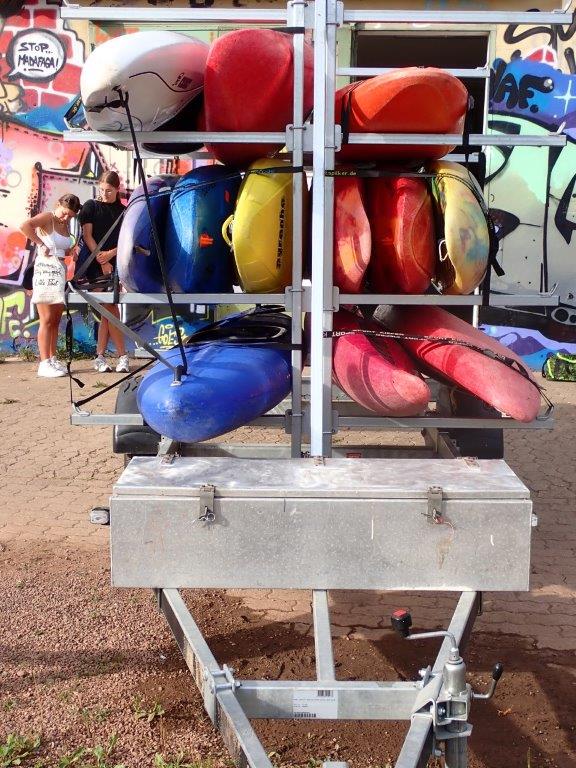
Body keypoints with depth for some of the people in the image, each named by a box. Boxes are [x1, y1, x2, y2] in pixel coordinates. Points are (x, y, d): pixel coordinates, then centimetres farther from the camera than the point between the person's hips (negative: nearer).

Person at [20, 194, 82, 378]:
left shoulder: (66, 225, 15)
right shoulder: (47, 217, -8)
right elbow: (24, 226, -26)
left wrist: (71, 252, 3)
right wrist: (41, 244, -18)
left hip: (60, 271, 8)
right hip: (46, 269, -8)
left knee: (56, 320, 12)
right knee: (47, 320, -7)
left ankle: (52, 359, 20)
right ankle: (44, 364, -5)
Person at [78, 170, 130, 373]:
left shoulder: (123, 212, 11)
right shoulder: (91, 207, 4)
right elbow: (87, 236, -3)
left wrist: (111, 253, -13)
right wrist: (102, 262, -10)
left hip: (115, 265, 3)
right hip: (96, 266, -3)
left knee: (107, 312, 2)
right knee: (111, 309, -8)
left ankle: (100, 357, 7)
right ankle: (123, 356, -4)